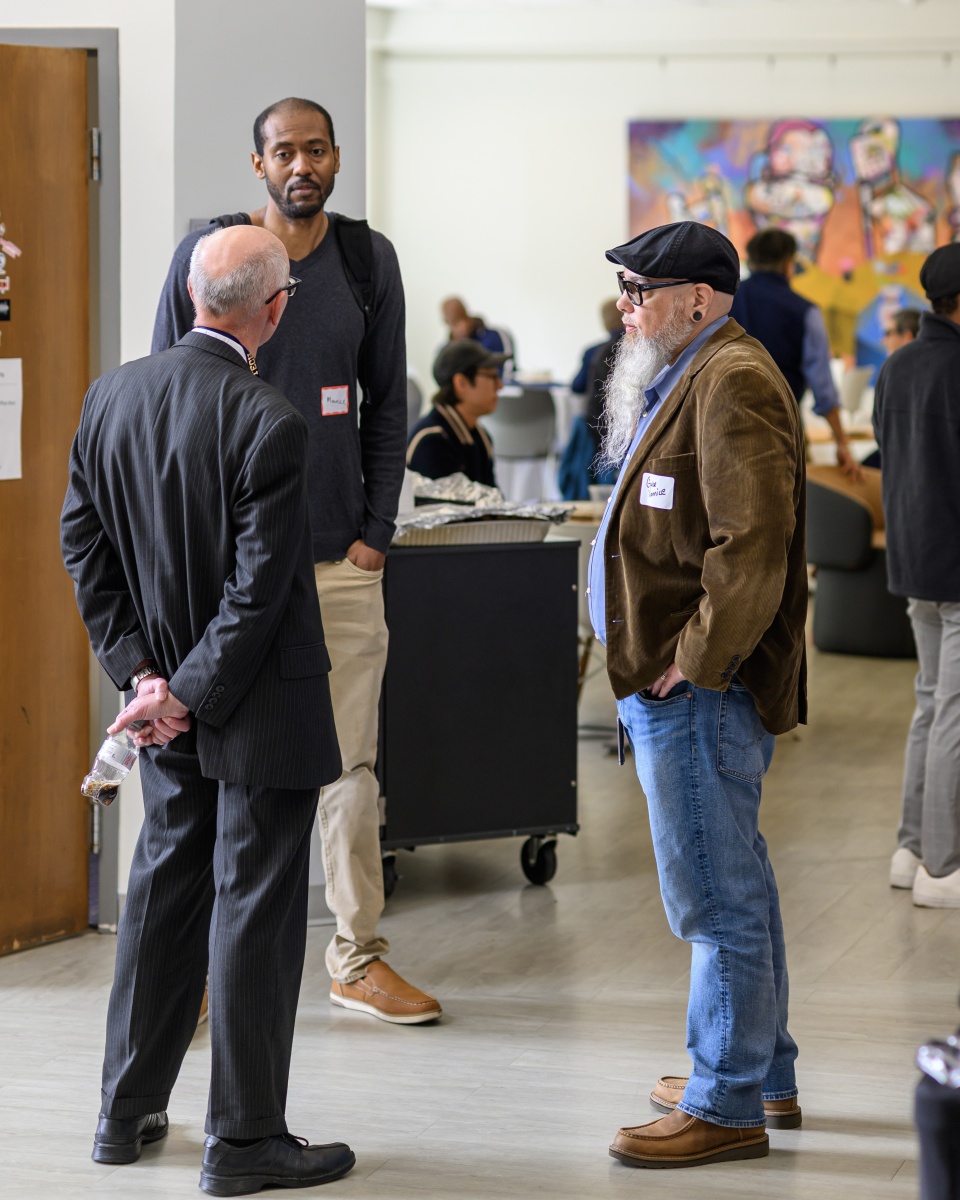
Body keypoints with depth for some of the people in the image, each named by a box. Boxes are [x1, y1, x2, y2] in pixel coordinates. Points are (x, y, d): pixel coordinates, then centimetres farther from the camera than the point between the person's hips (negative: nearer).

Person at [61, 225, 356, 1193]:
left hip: (171, 715, 7)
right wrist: (185, 694, -12)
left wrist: (140, 669, 3)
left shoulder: (108, 397, -1)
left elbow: (83, 543, 4)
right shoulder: (267, 423, -22)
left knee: (161, 890, 18)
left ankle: (128, 1113, 26)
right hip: (262, 710, -7)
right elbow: (257, 588, -22)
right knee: (254, 905, 2)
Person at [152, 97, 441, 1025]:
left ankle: (359, 958, 12)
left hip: (342, 556, 2)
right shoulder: (208, 252, -1)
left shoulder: (368, 260, 8)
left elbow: (386, 406, 11)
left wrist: (377, 531, 2)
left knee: (351, 763, 4)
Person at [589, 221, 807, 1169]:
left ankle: (727, 1107, 2)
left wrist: (696, 662, -20)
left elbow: (752, 543, -25)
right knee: (735, 886, 19)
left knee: (718, 898, -5)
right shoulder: (688, 377, 18)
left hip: (701, 692, -11)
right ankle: (764, 1074, 30)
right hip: (676, 680, 11)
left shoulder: (733, 382, -17)